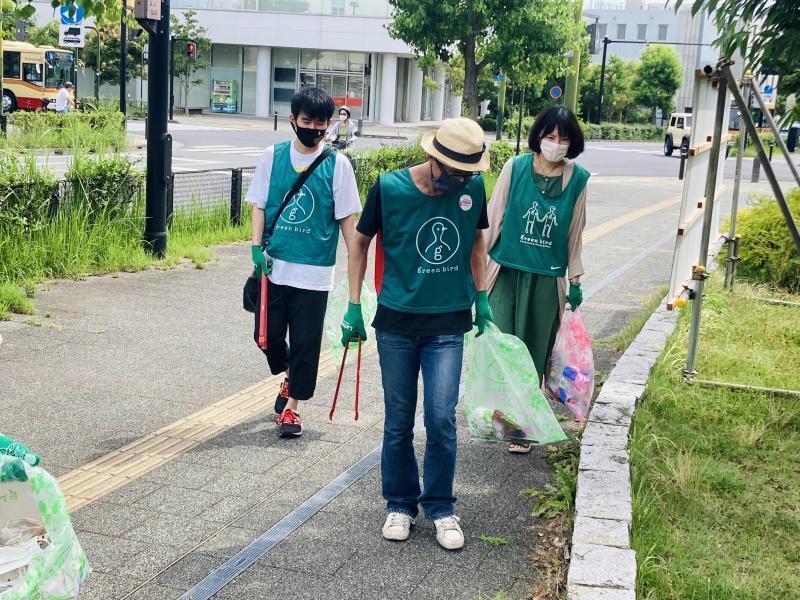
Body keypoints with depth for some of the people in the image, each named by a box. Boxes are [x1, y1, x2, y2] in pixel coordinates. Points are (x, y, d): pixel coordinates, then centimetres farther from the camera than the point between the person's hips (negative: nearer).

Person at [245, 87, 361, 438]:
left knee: (305, 342, 3)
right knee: (268, 334, 7)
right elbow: (259, 205, 7)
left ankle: (291, 406, 19)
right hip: (274, 265, 2)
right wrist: (257, 246, -6)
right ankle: (289, 375, 38)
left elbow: (347, 217, 1)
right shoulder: (272, 156, 3)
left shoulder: (337, 165, -2)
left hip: (314, 271, -2)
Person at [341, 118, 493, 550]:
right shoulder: (389, 187, -10)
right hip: (396, 322, -1)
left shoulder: (472, 187, -3)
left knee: (441, 419, -5)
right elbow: (361, 242, 3)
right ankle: (400, 504, 25)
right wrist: (354, 307, 0)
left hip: (448, 324, 1)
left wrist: (481, 296, 13)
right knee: (399, 422, 7)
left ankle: (440, 507, 14)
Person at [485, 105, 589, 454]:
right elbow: (494, 217, 2)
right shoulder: (516, 168, -4)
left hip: (548, 280, 1)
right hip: (507, 272, -1)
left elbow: (575, 232, 8)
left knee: (534, 353, 6)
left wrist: (575, 281, 12)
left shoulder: (578, 179, 0)